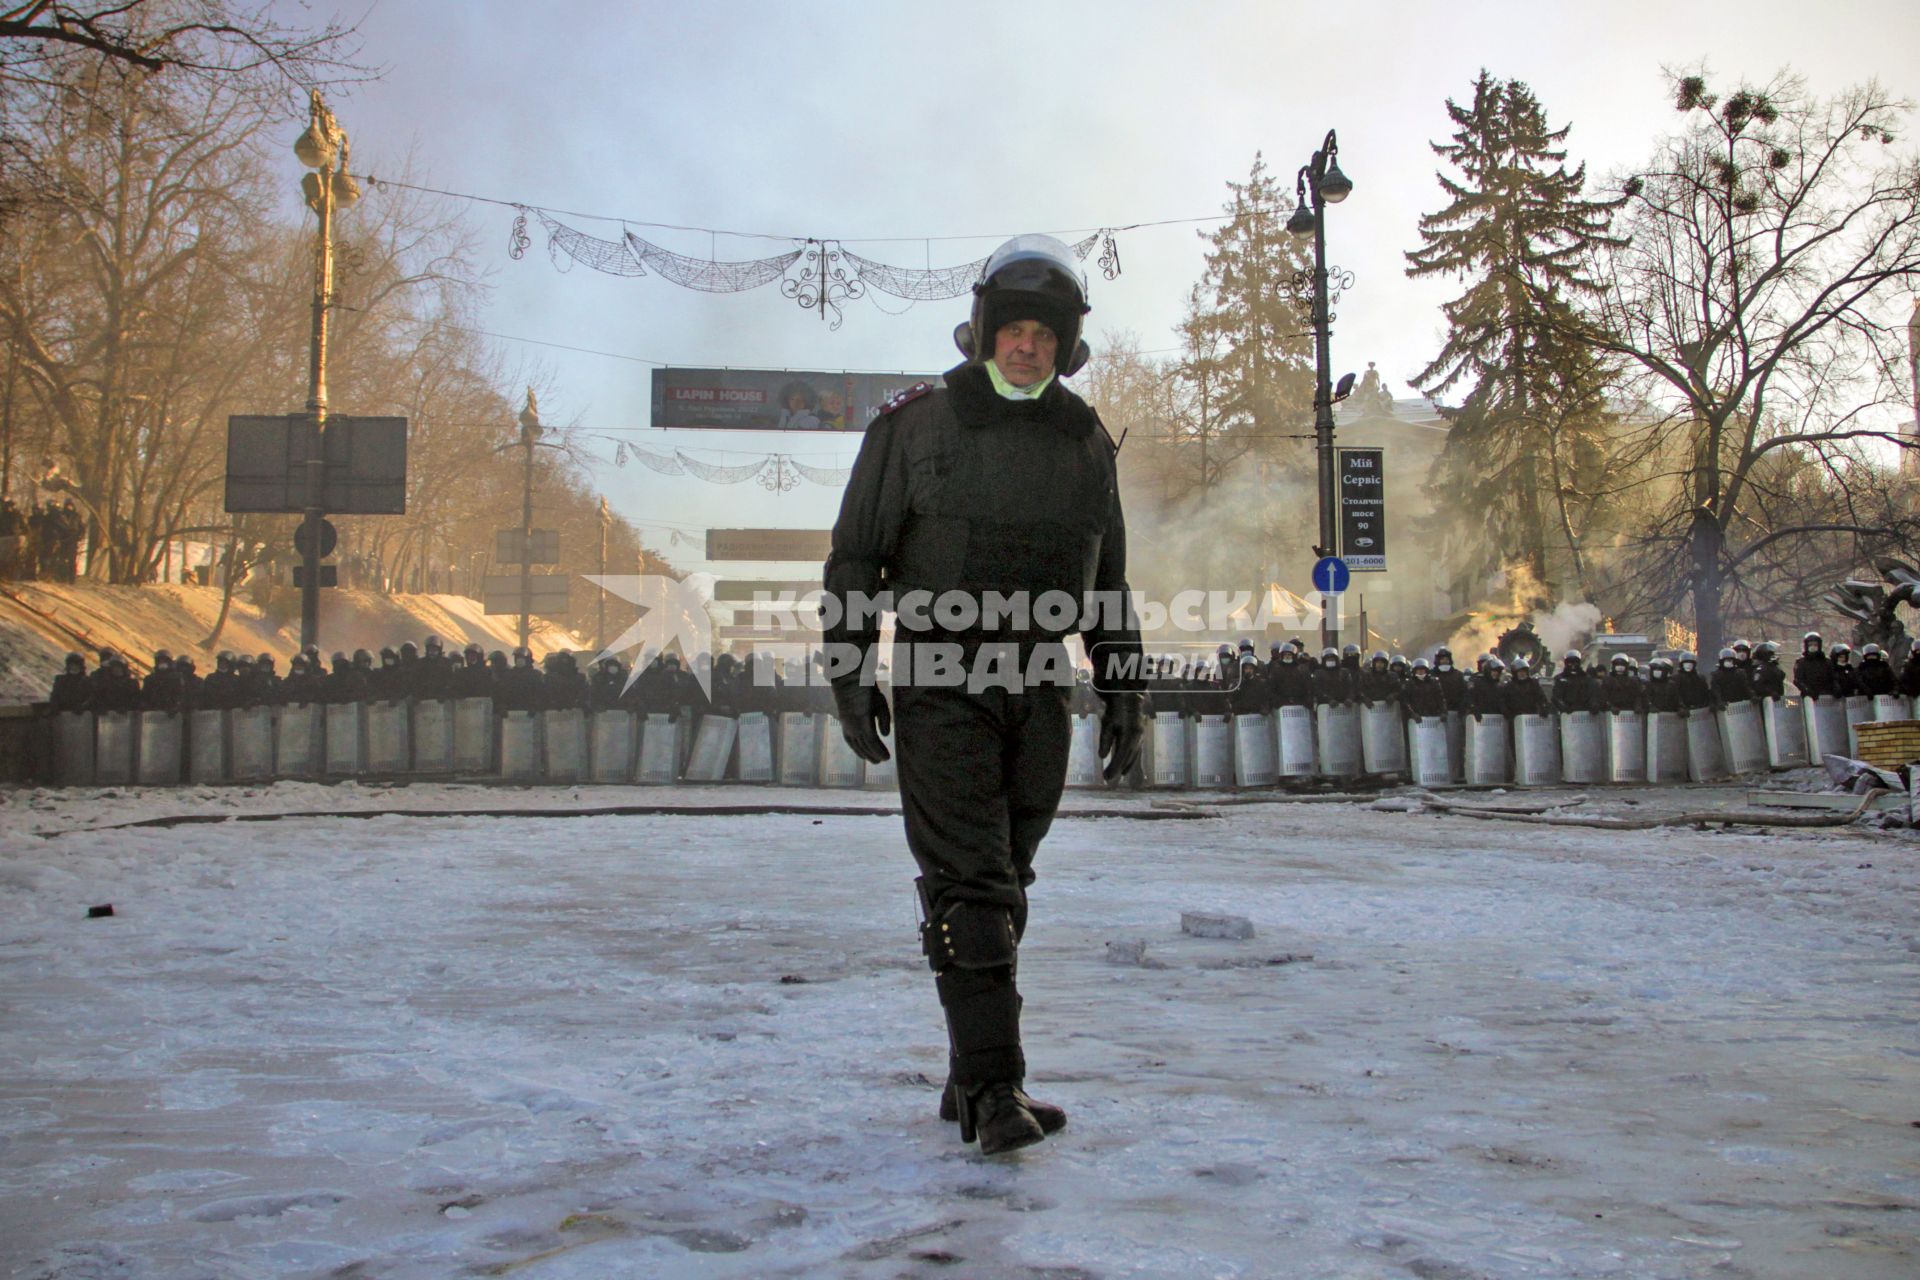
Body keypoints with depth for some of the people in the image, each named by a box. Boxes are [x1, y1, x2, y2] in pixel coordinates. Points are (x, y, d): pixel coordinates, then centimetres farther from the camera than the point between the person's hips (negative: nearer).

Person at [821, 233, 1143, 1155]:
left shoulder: (1086, 443, 12)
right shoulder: (916, 425, 0)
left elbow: (1107, 583, 18)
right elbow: (855, 556, 2)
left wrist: (1123, 690, 12)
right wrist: (850, 671, -7)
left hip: (1038, 695, 4)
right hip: (941, 688, -4)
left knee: (1003, 883, 8)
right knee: (969, 884, -10)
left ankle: (970, 1078, 17)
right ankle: (995, 1089, -10)